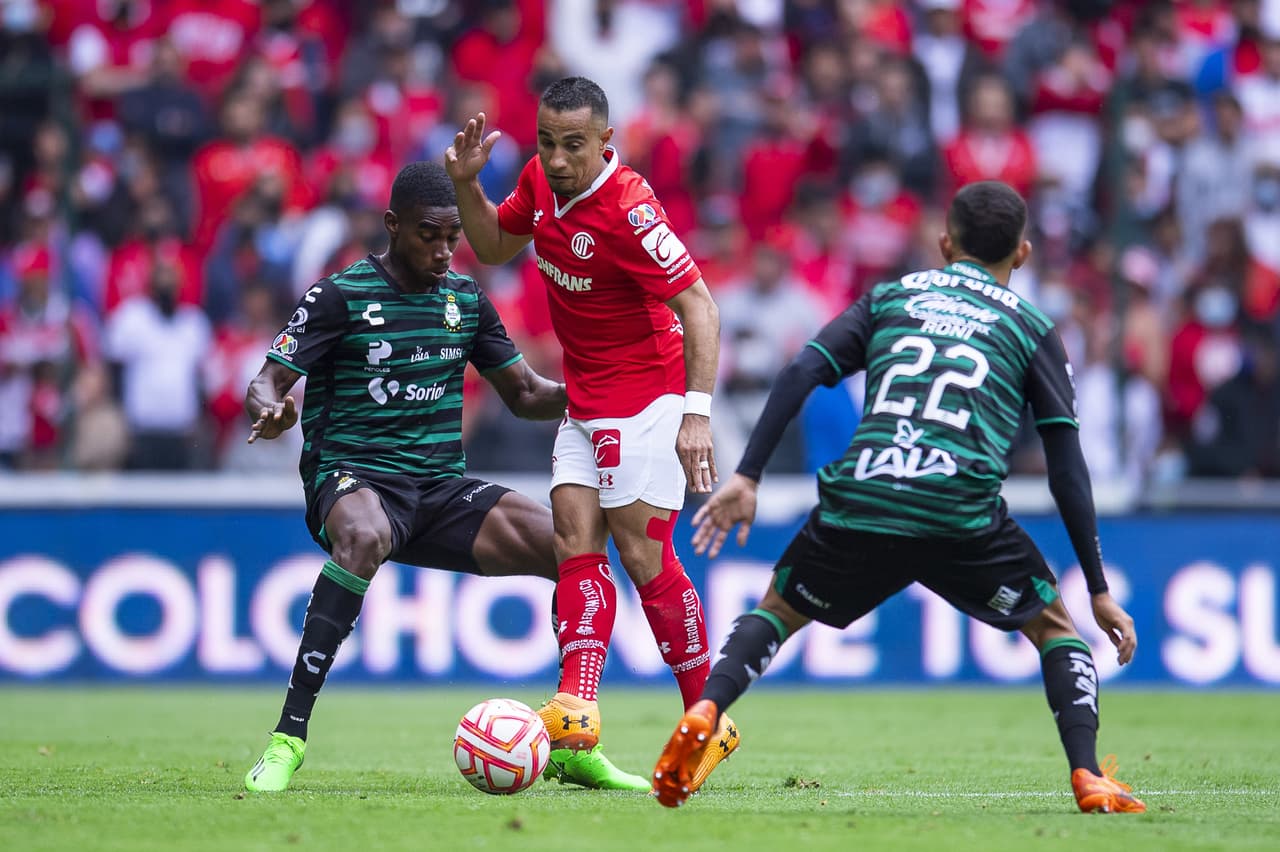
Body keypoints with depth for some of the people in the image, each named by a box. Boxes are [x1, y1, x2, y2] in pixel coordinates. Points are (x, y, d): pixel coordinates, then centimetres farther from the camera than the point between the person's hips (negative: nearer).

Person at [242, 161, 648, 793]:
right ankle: (288, 738, -37)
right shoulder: (340, 296, -4)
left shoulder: (466, 299, 12)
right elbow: (265, 385, -6)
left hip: (443, 488, 5)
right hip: (353, 479, -5)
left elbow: (523, 394, 19)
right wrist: (270, 411, -31)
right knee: (365, 539, -42)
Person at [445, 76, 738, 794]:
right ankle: (577, 711, -17)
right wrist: (466, 184, 1)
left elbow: (699, 307, -23)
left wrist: (698, 412, -29)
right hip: (585, 402, 8)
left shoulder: (628, 210, -24)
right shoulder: (540, 181, 0)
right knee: (575, 540, -6)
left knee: (642, 553, -9)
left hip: (648, 395, -8)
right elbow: (494, 246, 20)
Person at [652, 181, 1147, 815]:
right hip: (963, 517, -1)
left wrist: (746, 477, 6)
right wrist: (1099, 591, 13)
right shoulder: (1032, 328, 17)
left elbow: (801, 373, 7)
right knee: (1053, 624, 21)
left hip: (859, 504, 1)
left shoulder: (891, 296, 23)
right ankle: (1088, 779, 3)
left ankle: (704, 714, 1)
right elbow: (1066, 469, 11)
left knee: (778, 609, 26)